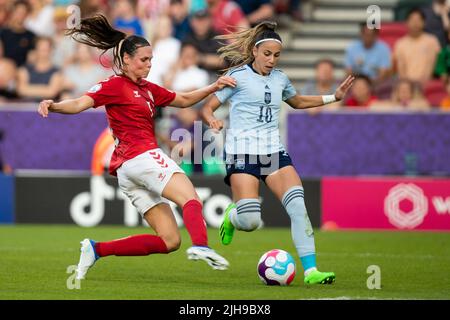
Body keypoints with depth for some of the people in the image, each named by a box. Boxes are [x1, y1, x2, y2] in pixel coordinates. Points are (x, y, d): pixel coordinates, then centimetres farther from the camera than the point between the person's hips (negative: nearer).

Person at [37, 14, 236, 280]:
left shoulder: (148, 89, 22)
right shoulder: (115, 85, -2)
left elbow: (184, 100, 33)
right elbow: (80, 104, -16)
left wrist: (214, 87, 21)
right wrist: (54, 106, -35)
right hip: (141, 156, -9)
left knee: (170, 241, 3)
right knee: (191, 199, -24)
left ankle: (96, 249, 3)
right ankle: (201, 246, -54)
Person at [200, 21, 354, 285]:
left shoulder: (280, 78, 14)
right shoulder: (238, 76, -3)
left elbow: (298, 102, 35)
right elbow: (207, 108, -3)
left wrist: (334, 97, 28)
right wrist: (213, 121, -26)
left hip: (274, 151, 5)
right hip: (243, 152, -5)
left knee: (298, 206, -17)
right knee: (250, 222, -16)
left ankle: (311, 271, -17)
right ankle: (232, 216, 23)